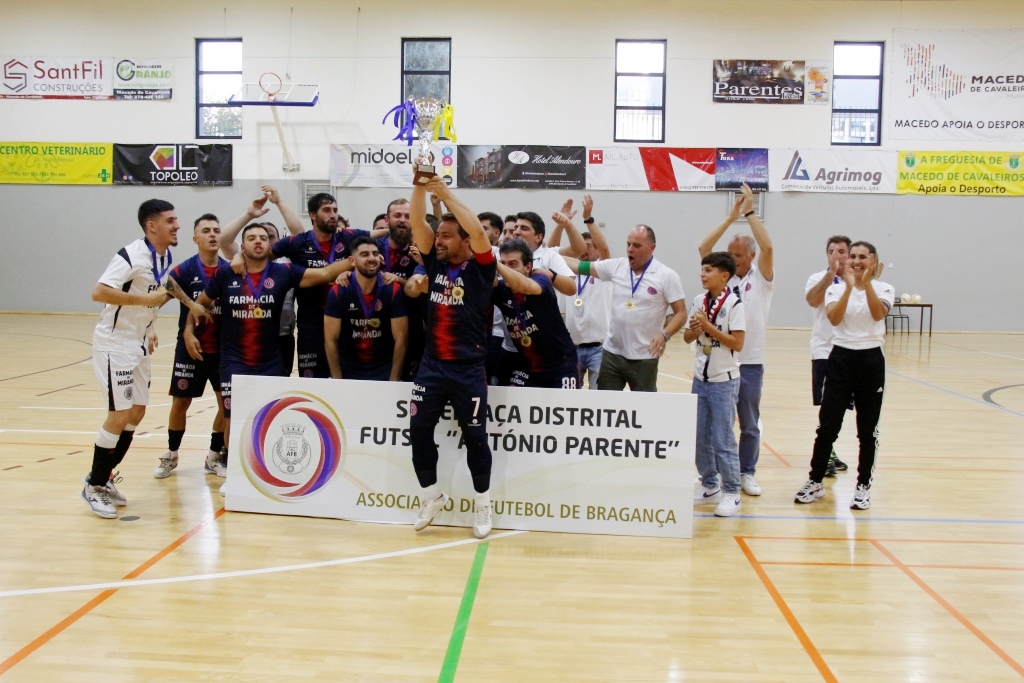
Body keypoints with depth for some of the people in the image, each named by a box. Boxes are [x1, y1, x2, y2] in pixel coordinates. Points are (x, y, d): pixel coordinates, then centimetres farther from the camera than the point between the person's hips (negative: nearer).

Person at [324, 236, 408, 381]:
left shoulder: (394, 290, -12)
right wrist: (337, 381, -10)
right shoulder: (338, 292, -11)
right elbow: (331, 340, -7)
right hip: (348, 371, 0)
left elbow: (400, 339, -9)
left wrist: (394, 380, -13)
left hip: (384, 372, 0)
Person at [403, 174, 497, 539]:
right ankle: (432, 495, 25)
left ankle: (482, 503, 20)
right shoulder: (435, 262, 6)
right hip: (432, 364, 5)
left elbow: (478, 230, -22)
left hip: (468, 368, -4)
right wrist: (420, 185, -15)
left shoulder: (479, 268, -6)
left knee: (474, 437, 3)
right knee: (419, 431, 6)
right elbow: (418, 223, -2)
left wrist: (446, 194, -20)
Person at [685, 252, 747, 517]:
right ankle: (709, 486, 26)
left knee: (722, 440, -2)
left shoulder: (734, 304, -12)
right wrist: (694, 329, -10)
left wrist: (708, 327, -19)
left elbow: (737, 343, -16)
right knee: (699, 437, 11)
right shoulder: (699, 300, 5)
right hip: (700, 378, 6)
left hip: (724, 381, -6)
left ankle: (731, 493, 9)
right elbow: (687, 337, 11)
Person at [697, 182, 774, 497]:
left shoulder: (762, 277, 0)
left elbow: (767, 247, -16)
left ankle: (747, 473, 21)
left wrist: (750, 212, -13)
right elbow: (703, 248, -5)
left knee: (749, 423, 9)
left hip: (749, 362, -1)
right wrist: (731, 217, -6)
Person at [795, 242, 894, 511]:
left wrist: (867, 283, -27)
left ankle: (863, 486, 18)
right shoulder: (836, 288, 1)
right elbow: (834, 318, -18)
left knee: (868, 429, 7)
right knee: (827, 425, 1)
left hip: (871, 361, 0)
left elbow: (878, 314, -20)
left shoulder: (883, 288, 1)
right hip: (841, 358, 0)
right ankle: (816, 481, 14)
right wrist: (849, 287, -25)